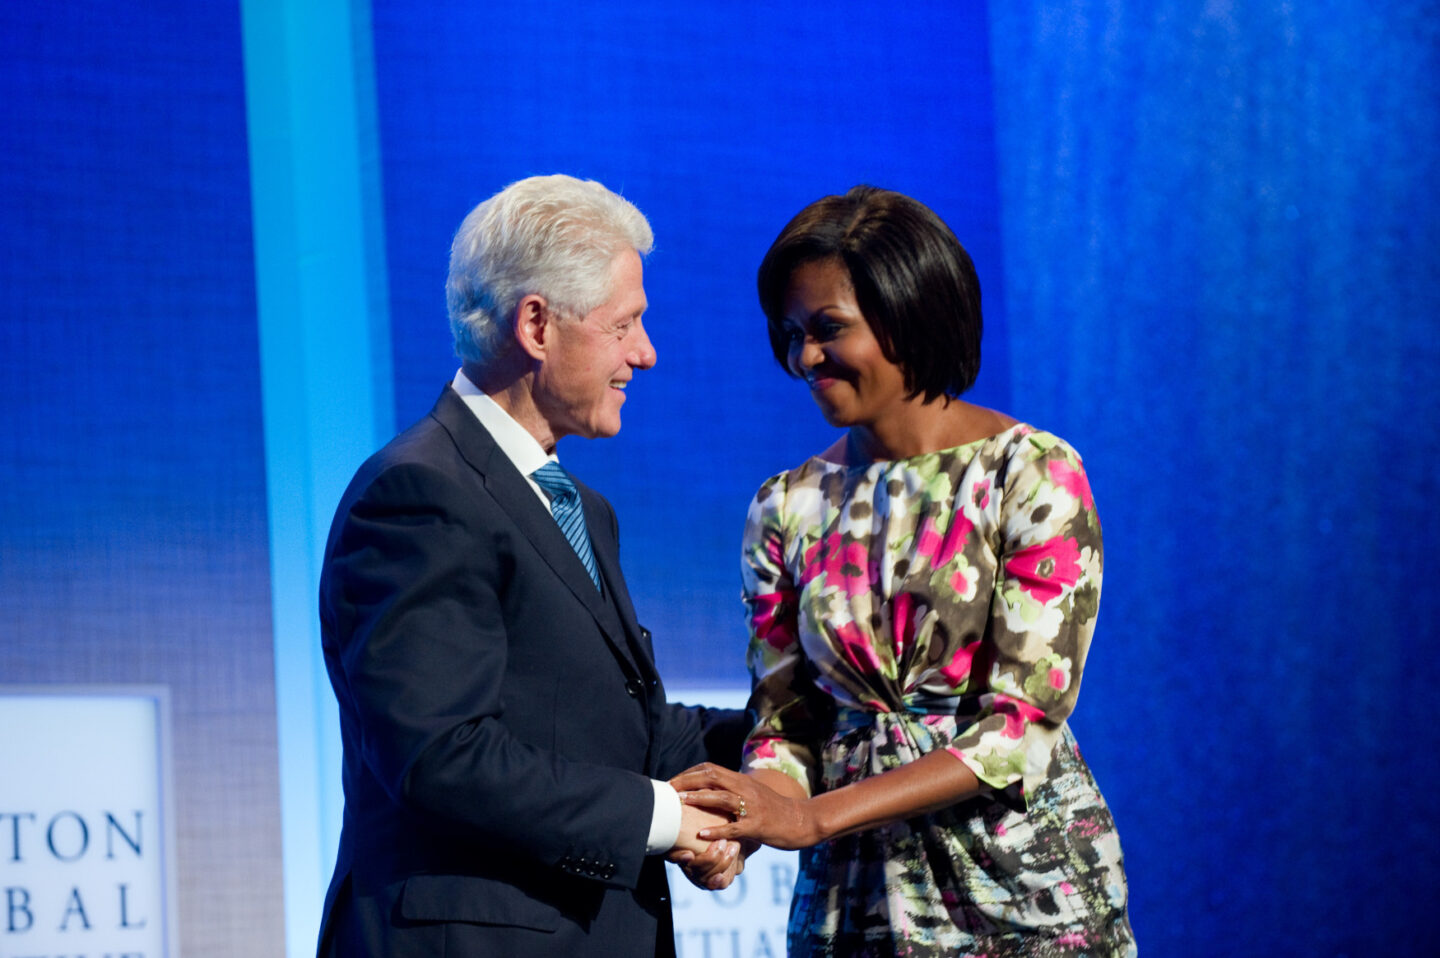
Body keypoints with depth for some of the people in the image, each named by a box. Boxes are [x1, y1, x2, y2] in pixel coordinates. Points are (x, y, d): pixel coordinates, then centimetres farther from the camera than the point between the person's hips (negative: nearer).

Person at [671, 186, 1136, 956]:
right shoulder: (787, 509, 6)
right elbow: (786, 720, 6)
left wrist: (814, 816, -22)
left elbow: (1024, 725, -15)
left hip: (1023, 891, -4)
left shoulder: (1033, 475, -9)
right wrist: (746, 813, -18)